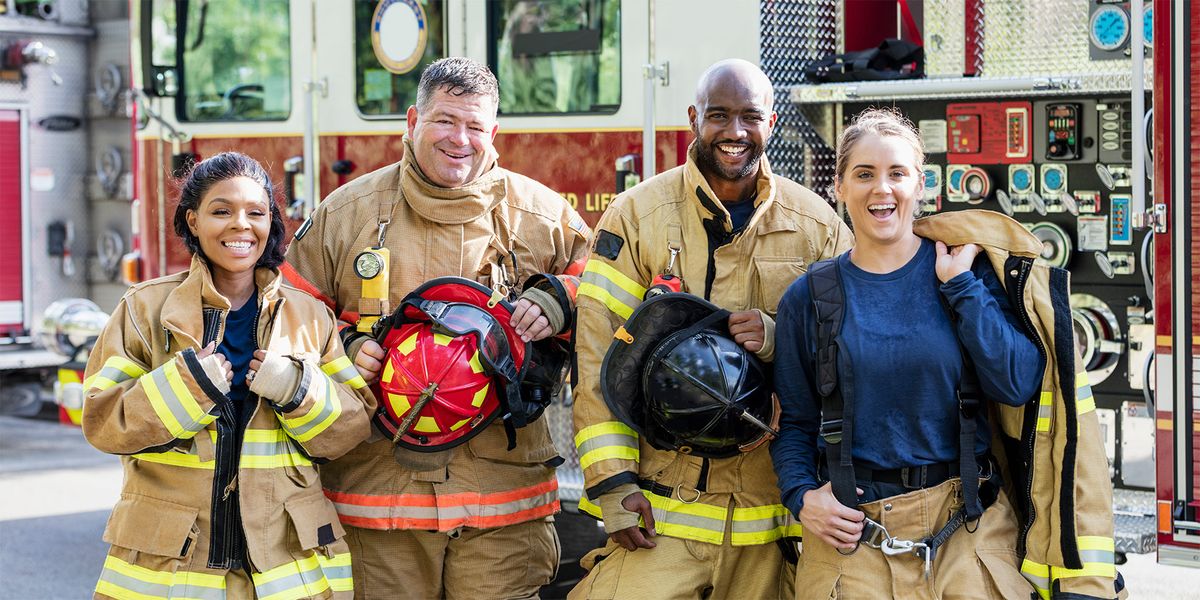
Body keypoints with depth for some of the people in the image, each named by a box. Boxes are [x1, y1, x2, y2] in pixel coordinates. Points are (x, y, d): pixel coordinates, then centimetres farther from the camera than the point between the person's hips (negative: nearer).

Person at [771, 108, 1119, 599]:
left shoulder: (970, 270, 2)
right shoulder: (810, 298, 3)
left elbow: (1019, 384, -9)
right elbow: (793, 420, 7)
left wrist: (960, 284, -11)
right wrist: (801, 495, -10)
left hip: (967, 526, 0)